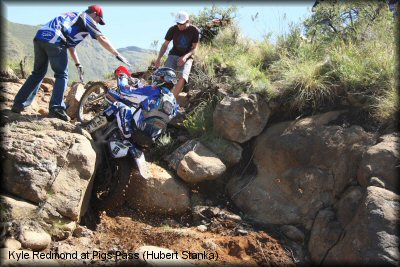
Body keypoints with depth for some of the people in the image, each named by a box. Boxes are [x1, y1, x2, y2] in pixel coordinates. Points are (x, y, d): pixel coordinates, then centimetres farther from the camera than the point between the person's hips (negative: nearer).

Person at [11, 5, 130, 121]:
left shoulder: (73, 16, 37)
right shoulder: (87, 19, 14)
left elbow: (70, 44, 39)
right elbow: (102, 39, 4)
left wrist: (78, 64, 40)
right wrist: (117, 55, 8)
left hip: (39, 37, 8)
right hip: (54, 41, -8)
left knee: (38, 73, 17)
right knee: (62, 75, 1)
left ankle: (19, 104, 16)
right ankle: (56, 108, -9)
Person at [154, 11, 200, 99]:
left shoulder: (194, 30, -10)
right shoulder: (173, 29, -7)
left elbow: (194, 48, -6)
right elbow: (165, 44, 0)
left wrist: (185, 56, -25)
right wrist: (159, 58, -14)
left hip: (187, 57, -1)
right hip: (173, 55, 2)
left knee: (182, 78, -27)